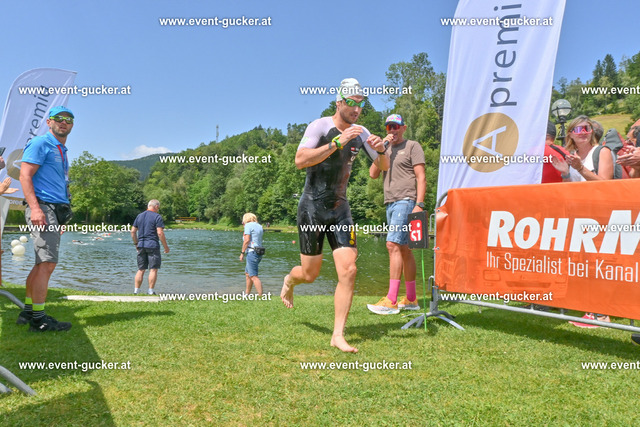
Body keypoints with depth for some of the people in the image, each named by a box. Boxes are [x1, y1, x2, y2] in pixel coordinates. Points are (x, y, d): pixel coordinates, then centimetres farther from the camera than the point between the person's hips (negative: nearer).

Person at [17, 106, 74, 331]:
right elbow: (25, 175, -12)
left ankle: (28, 312, 19)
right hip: (42, 207, -9)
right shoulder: (40, 143, -3)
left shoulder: (62, 151, 24)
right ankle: (38, 318, -10)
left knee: (42, 264, 11)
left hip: (55, 209, 9)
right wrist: (35, 208, -23)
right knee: (47, 262, -14)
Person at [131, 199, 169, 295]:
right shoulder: (157, 216, -6)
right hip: (153, 245, -6)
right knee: (153, 269, 0)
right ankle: (151, 292, 0)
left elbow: (133, 231, 13)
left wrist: (136, 244, 22)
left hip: (141, 245, 6)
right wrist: (166, 246, -6)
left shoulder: (139, 216, 13)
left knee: (141, 270, 11)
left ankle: (136, 291, 11)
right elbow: (160, 233, -13)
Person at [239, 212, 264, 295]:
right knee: (247, 273, 23)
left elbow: (247, 240, -15)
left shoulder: (248, 225, -6)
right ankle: (247, 294, 32)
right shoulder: (259, 226, 17)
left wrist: (242, 252, -10)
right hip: (259, 252, 10)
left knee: (254, 276, -11)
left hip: (252, 252, -10)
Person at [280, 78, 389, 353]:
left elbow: (384, 167, 12)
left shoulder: (360, 133, 5)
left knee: (348, 270, -9)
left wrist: (381, 149, -11)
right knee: (310, 274, 5)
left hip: (340, 209, 4)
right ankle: (289, 280, 43)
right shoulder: (320, 126, -11)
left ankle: (338, 335, 1)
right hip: (312, 207, -4)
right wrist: (338, 142, -30)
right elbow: (300, 160, -26)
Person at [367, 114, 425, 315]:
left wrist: (419, 204, -16)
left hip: (405, 201, -7)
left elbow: (421, 178, -6)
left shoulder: (412, 146, 3)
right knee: (404, 249, 8)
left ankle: (391, 300, -18)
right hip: (391, 203, 7)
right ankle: (411, 299, 13)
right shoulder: (387, 150, 22)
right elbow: (373, 174, 10)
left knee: (393, 245, -17)